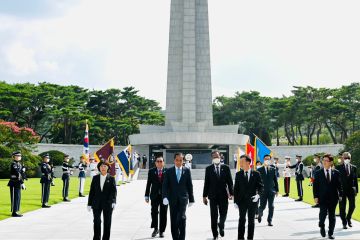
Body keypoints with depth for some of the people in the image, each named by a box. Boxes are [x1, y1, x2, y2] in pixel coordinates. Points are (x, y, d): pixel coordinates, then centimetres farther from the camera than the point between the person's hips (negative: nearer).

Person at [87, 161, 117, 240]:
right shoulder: (95, 178, 7)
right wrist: (89, 204, 3)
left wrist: (113, 201, -25)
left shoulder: (111, 179, 1)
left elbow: (114, 191, -9)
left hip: (107, 204, -1)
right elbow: (92, 191, 7)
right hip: (97, 204, 2)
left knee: (107, 223, 4)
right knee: (96, 222, 5)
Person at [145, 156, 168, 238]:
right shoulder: (151, 171, 4)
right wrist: (147, 195, 2)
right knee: (154, 212, -6)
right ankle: (155, 228, 14)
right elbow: (148, 184, 5)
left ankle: (162, 231, 16)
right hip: (154, 195, 1)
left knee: (163, 214, 5)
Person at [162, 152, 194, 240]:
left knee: (182, 217, -17)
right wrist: (165, 197, -16)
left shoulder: (187, 171, 5)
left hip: (183, 198, -1)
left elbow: (189, 185, 7)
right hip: (173, 199, 1)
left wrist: (191, 199, 7)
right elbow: (165, 185, -1)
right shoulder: (169, 171, 4)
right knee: (173, 220, 5)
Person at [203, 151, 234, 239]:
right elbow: (206, 183, 3)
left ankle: (221, 226, 29)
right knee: (214, 216, 4)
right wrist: (204, 196, 0)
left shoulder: (226, 167, 4)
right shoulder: (208, 169, 3)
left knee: (223, 214, 0)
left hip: (223, 195, 0)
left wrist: (231, 193, -3)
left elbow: (230, 181, 4)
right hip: (213, 196, 0)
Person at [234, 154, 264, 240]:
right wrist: (235, 201, -3)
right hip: (242, 201, 0)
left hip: (252, 201, 0)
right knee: (242, 220, 4)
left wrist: (258, 195, -18)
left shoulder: (256, 174, -1)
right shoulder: (238, 174, 2)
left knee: (251, 220, 9)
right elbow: (236, 189, 2)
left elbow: (261, 186, 1)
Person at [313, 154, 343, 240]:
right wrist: (316, 196, -7)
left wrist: (340, 195, 1)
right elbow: (315, 186, 0)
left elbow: (339, 185, 7)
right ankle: (322, 227, 20)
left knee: (332, 216, 6)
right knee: (323, 213, -10)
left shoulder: (336, 172, 4)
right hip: (322, 198, -1)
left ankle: (330, 233, 18)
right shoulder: (318, 173, 1)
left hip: (333, 198, 1)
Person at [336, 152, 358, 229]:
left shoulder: (353, 167, 6)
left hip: (351, 189, 2)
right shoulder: (339, 167, -3)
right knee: (342, 207, 2)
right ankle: (344, 223, 15)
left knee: (352, 206, 3)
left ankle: (348, 219, 30)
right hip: (342, 190, -2)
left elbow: (355, 179, 9)